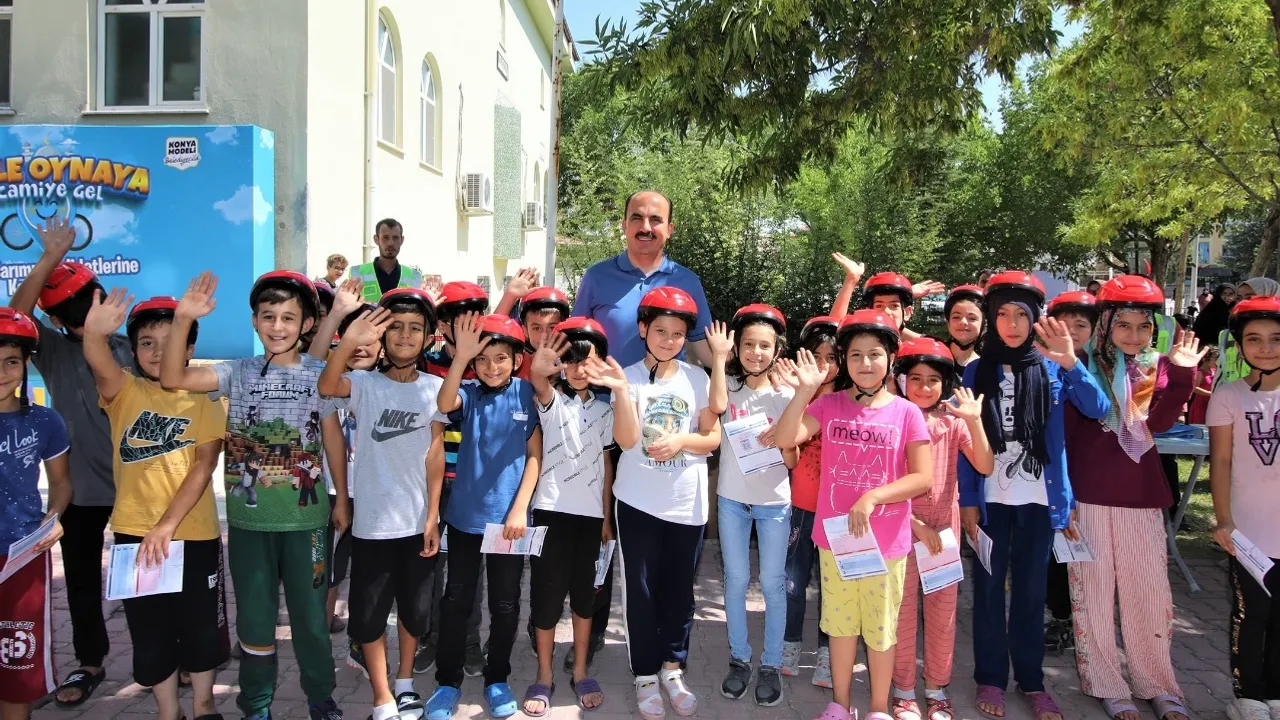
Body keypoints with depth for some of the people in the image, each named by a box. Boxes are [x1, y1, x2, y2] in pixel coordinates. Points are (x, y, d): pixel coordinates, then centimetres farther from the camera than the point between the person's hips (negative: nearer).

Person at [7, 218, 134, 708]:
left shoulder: (130, 350, -2)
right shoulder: (54, 351, -2)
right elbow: (17, 314, -19)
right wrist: (50, 258, -27)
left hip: (133, 483, -1)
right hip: (78, 486, 1)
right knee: (81, 579, 13)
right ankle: (90, 663, 31)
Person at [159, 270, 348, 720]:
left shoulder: (318, 374, -1)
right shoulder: (238, 373, 0)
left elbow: (333, 440, 4)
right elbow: (173, 380, -12)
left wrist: (342, 500, 5)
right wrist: (182, 320, -24)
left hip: (305, 517, -1)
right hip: (249, 518, 1)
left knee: (310, 611, 10)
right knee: (254, 613, 11)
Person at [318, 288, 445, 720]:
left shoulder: (434, 388, -1)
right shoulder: (365, 384, -6)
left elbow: (435, 454, -2)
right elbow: (326, 388, -29)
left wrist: (432, 518, -6)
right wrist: (348, 342, -47)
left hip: (418, 520, 2)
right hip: (372, 522, -2)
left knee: (415, 609, 15)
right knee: (368, 614, 5)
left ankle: (405, 683, 37)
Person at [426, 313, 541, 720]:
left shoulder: (527, 394, -3)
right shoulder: (469, 395, -1)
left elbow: (535, 455, -3)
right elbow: (444, 405, -25)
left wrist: (519, 509, -10)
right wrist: (461, 355, -35)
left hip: (507, 517, -1)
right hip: (465, 515, 1)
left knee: (505, 604, 11)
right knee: (456, 601, 10)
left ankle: (497, 680, 28)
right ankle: (448, 682, 24)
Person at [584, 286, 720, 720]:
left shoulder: (697, 379, 1)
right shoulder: (628, 376, -5)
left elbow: (713, 437, 2)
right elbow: (627, 440, -15)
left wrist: (682, 441, -17)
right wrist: (622, 390, -27)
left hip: (687, 504, 2)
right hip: (637, 501, -1)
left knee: (679, 590, 11)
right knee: (641, 590, 7)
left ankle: (672, 668, 28)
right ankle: (646, 676, 20)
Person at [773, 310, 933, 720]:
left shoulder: (906, 413, -7)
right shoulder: (829, 405, -3)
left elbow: (923, 477, -9)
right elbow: (785, 439, -15)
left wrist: (873, 496, -21)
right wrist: (806, 390, -24)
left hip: (886, 542, -1)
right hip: (835, 535, 2)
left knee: (881, 628, 13)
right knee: (841, 623, 17)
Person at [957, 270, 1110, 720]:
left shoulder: (1052, 369, 1)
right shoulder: (977, 372, 0)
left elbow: (1098, 409, -14)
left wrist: (1071, 364, -29)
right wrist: (967, 500, -5)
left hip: (1039, 498, 0)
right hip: (990, 498, 0)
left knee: (1031, 590, 9)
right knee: (989, 588, 7)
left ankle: (1032, 681, 21)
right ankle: (990, 679, 18)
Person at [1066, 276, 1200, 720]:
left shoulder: (1158, 368, 6)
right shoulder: (1083, 366, -4)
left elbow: (1158, 422, -9)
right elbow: (1063, 430, -3)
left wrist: (1182, 374, -21)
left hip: (1141, 498, 3)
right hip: (1089, 496, -3)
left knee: (1150, 592, 8)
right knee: (1093, 591, 6)